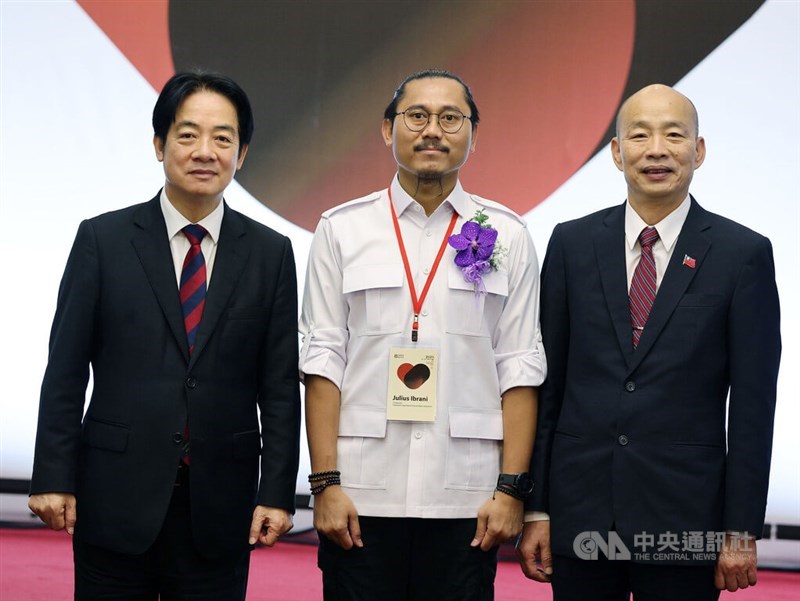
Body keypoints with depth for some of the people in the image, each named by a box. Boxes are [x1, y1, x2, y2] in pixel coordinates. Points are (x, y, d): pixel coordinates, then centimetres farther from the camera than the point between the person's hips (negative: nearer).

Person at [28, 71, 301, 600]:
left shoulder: (270, 253, 5)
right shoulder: (103, 239, 2)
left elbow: (280, 387, 4)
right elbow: (65, 372, 1)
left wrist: (277, 494, -2)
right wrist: (53, 478, -4)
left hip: (219, 509, 1)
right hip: (116, 500, -1)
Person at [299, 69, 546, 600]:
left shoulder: (505, 235, 6)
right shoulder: (341, 229, 6)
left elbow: (519, 369, 3)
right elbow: (322, 361, 2)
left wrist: (512, 489, -4)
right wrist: (326, 484, -4)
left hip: (466, 500, 0)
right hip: (361, 497, 0)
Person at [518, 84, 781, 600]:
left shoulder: (743, 253, -1)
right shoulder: (572, 244, 5)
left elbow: (752, 403, -2)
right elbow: (546, 383, 5)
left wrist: (742, 530, -4)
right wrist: (535, 509, 2)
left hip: (685, 520, -2)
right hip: (579, 515, 2)